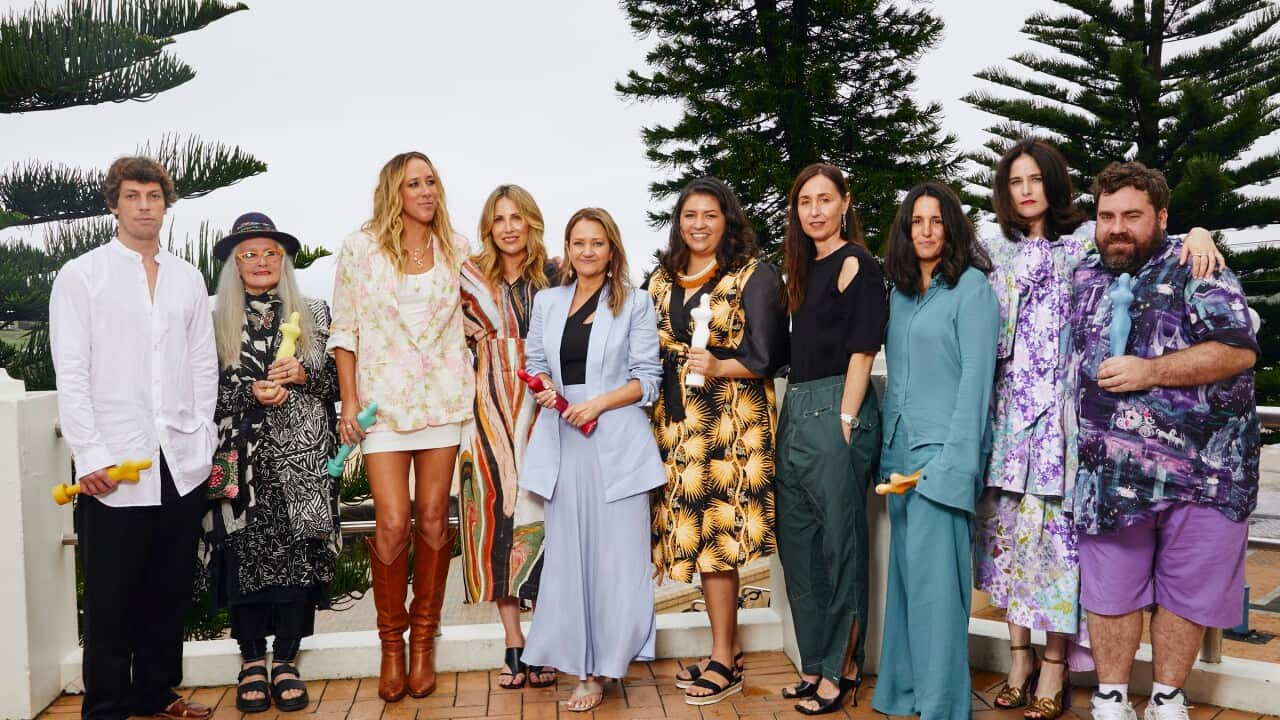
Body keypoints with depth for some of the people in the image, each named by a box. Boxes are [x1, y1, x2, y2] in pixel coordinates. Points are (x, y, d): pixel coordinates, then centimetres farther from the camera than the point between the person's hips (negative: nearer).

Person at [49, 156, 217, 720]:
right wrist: (90, 454, -10)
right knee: (111, 595, 3)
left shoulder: (187, 278, 14)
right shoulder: (81, 275, 3)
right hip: (114, 462, -3)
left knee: (170, 589, 11)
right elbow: (71, 374, -3)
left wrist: (201, 440, 6)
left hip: (183, 462, 4)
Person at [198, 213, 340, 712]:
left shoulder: (313, 315, 11)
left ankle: (285, 661, 12)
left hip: (301, 458, 1)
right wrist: (251, 393, -12)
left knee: (298, 552, -1)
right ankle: (252, 661, 15)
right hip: (242, 459, 0)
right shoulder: (215, 320, 8)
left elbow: (336, 381, 9)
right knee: (245, 553, 0)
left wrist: (301, 374, -9)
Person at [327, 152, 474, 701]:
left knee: (433, 518, 4)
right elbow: (343, 330, 1)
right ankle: (391, 643, 15)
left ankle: (423, 639, 19)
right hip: (383, 397, -2)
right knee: (393, 524, -6)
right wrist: (349, 401, -4)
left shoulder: (455, 247, 7)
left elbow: (473, 313, 16)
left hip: (443, 396, 2)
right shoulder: (361, 247, 0)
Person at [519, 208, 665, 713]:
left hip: (615, 442, -3)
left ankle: (599, 669, 8)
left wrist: (598, 403, -14)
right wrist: (545, 389, -5)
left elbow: (647, 379, 0)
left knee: (614, 551, -2)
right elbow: (534, 361, 18)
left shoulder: (635, 304, 3)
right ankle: (582, 661, 17)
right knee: (567, 551, 6)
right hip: (561, 441, 3)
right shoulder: (547, 302, 14)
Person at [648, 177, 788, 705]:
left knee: (715, 536, -5)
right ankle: (728, 647, 21)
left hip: (730, 422, -6)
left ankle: (723, 662, 8)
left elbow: (766, 357, -7)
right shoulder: (662, 279, 14)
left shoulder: (753, 276, -3)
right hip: (675, 421, 6)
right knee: (697, 534, 7)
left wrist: (717, 368, -22)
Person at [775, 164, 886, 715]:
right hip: (796, 410, 9)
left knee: (840, 541, 2)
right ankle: (816, 663, 26)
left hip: (835, 410, -9)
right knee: (798, 541, 13)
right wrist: (794, 416, 13)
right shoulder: (804, 268, 16)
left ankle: (844, 669, 15)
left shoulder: (856, 264, -7)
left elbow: (861, 350, -12)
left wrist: (845, 421, -16)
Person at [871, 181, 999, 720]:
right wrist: (890, 450, 10)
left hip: (944, 448, -6)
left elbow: (976, 374, -11)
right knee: (906, 571, 10)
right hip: (901, 448, 7)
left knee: (934, 576, -6)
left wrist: (952, 460, -17)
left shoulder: (971, 285, -5)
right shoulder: (900, 291, 15)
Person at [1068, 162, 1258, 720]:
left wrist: (1148, 371, -18)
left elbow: (1239, 350, -13)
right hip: (1110, 471, 3)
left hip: (1202, 469, -2)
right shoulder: (1083, 277, 10)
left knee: (1186, 591, 9)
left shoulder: (1195, 268, -3)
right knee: (1111, 589, 8)